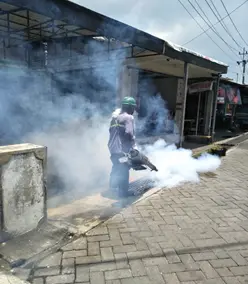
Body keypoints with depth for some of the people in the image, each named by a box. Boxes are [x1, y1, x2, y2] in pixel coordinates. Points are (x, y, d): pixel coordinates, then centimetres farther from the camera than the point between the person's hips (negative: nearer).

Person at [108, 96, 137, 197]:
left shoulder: (115, 115, 14)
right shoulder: (128, 117, -12)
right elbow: (129, 134, -22)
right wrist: (133, 145, -10)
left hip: (113, 147, 8)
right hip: (123, 148, -8)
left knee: (116, 168, 23)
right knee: (124, 170, 1)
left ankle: (113, 187, 36)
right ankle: (123, 192, 8)